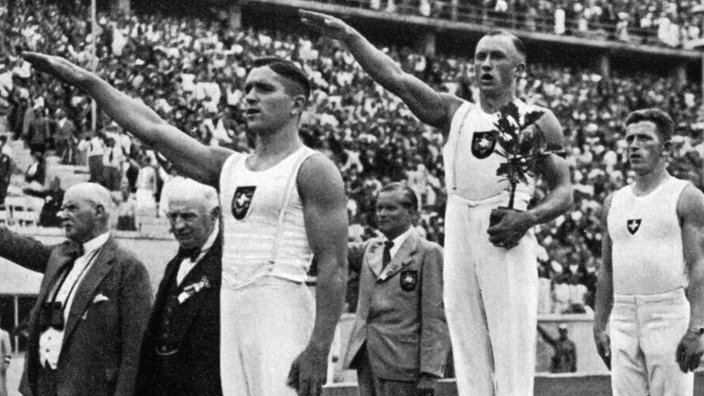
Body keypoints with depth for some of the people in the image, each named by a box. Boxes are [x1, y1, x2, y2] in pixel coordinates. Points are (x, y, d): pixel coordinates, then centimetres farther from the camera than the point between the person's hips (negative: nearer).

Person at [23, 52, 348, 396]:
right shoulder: (229, 167, 18)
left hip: (281, 315, -7)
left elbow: (334, 266, -10)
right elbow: (152, 129, 16)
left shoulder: (312, 170, -3)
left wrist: (318, 350, -19)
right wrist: (85, 80, 12)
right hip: (232, 318, 7)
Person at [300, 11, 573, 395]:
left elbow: (563, 192, 7)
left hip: (507, 248, -3)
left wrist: (529, 218, -13)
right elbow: (396, 78, 4)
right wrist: (348, 36, -7)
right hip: (458, 248, 3)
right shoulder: (454, 114, 14)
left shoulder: (537, 121, 8)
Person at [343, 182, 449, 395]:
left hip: (401, 363, -6)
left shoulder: (428, 253, -3)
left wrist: (429, 372, -14)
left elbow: (435, 317, -8)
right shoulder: (371, 248, 18)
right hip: (367, 359, 6)